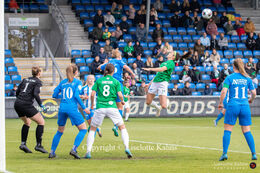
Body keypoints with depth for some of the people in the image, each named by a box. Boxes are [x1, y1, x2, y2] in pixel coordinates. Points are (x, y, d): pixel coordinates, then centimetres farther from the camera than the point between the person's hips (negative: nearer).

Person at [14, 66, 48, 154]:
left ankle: (23, 143, 16)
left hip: (17, 104, 8)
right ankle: (38, 145, -3)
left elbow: (17, 91, 16)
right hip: (26, 105, -7)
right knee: (41, 122, 2)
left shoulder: (25, 80, 18)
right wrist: (42, 106, -12)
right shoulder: (38, 82, -1)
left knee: (27, 122, 27)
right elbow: (35, 94, -15)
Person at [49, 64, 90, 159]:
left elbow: (54, 95, 14)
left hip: (62, 108, 5)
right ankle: (74, 149, -14)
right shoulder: (78, 82, 1)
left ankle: (52, 152, 15)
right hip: (72, 108, -5)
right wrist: (84, 108, -5)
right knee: (83, 129, 2)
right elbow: (76, 96, -11)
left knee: (59, 132, 19)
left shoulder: (62, 82, 14)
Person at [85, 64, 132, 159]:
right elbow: (120, 95, -3)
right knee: (122, 127, 13)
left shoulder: (99, 80, 8)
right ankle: (127, 148, -4)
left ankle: (88, 152, 2)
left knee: (92, 129, 13)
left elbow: (92, 94, 3)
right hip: (112, 107, -1)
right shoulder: (115, 81, 5)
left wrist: (92, 104, 20)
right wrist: (122, 101, 18)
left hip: (100, 107, 1)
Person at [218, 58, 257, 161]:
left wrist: (220, 103, 3)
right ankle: (254, 153, 3)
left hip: (232, 106, -3)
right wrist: (251, 100, 28)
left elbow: (224, 92, -11)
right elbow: (254, 93, 7)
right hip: (245, 106, 3)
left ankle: (225, 153, -8)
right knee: (247, 131, 8)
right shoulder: (247, 79, 6)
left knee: (227, 130, 2)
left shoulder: (229, 78, -3)